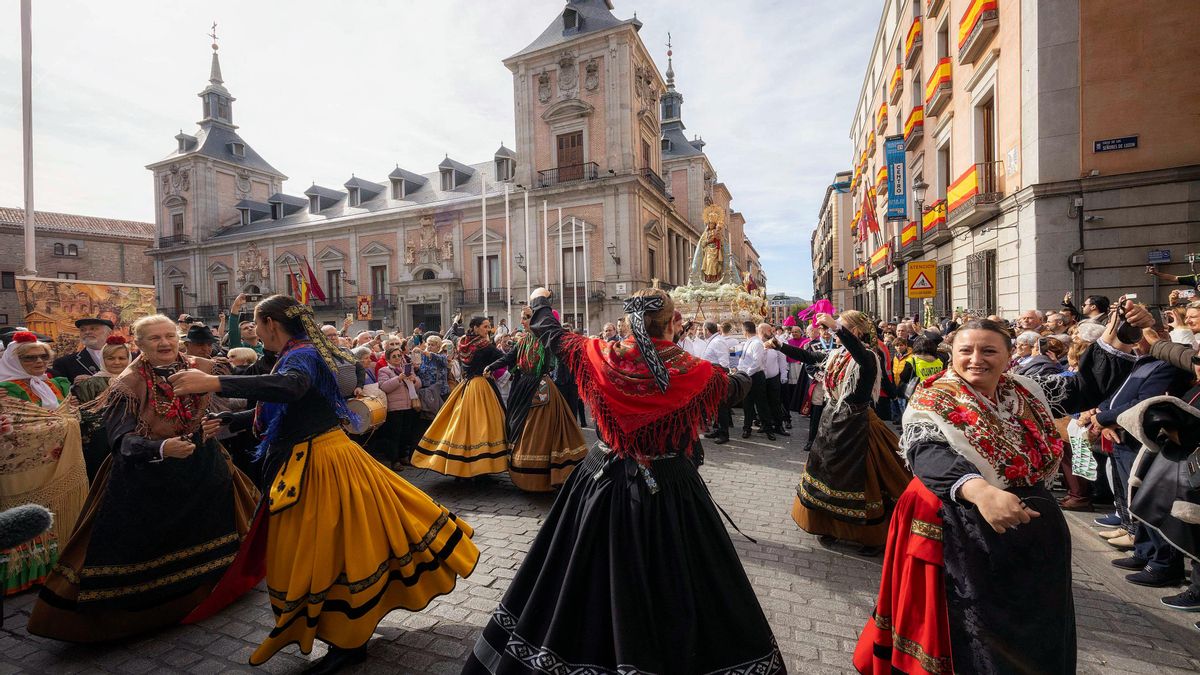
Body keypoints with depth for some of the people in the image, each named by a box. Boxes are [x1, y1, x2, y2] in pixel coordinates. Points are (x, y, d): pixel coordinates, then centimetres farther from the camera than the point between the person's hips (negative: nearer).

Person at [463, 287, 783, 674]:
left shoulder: (602, 356, -10)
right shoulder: (694, 371, -12)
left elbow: (550, 335, 6)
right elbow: (736, 389, 10)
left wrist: (539, 302, 27)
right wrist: (746, 376, 34)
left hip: (606, 480, 2)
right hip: (668, 487, -2)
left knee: (590, 573, 20)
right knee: (673, 586, 14)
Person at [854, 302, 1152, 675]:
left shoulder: (1025, 392, 4)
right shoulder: (934, 403, -18)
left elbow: (1084, 389, 12)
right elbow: (928, 455, -33)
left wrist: (1116, 339, -2)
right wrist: (979, 490, -50)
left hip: (1032, 530, 7)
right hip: (967, 536, -7)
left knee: (1037, 629, 24)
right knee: (976, 642, 9)